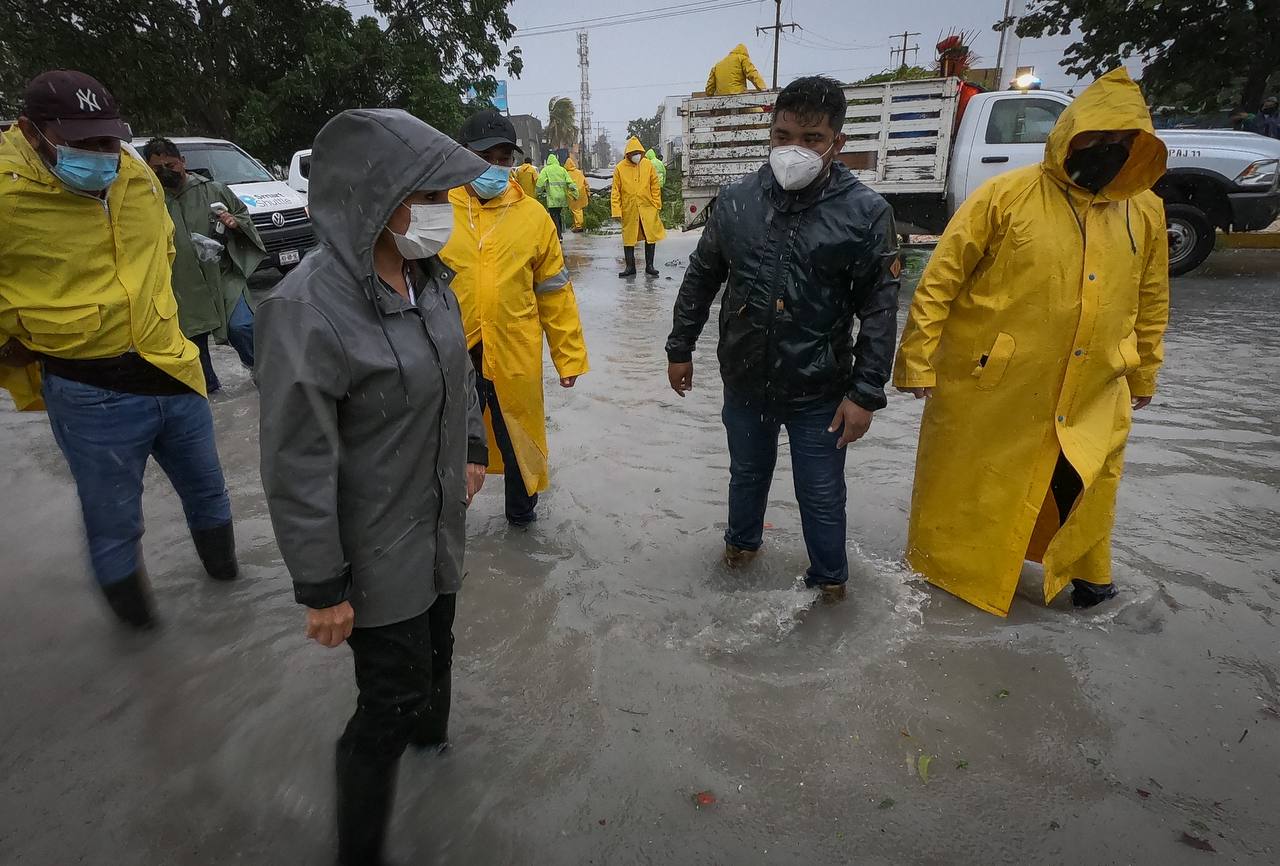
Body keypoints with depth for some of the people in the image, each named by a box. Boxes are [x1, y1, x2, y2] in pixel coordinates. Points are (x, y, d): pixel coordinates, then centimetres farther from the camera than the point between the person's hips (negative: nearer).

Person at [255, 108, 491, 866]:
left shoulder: (428, 276, -4)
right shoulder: (308, 310, -26)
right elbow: (297, 467, -22)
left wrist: (473, 450, 19)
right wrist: (321, 587, -16)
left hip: (441, 522, 7)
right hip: (377, 549, -7)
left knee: (436, 641, 28)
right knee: (391, 700, 7)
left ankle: (430, 729, 59)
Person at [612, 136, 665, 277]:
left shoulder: (648, 165, 0)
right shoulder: (620, 168, -4)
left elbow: (655, 187, 5)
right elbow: (615, 192, -2)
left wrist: (657, 206, 1)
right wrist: (617, 211, -8)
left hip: (647, 208, 1)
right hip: (629, 210, -1)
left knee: (651, 237, 3)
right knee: (628, 238, 7)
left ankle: (649, 266, 15)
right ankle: (630, 267, 17)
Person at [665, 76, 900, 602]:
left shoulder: (865, 213, -12)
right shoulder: (737, 200, -5)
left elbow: (880, 310, -9)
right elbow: (701, 278, 6)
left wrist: (866, 394, -11)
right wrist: (680, 348, 9)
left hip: (820, 392, -2)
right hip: (745, 381, 3)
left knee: (822, 496, 12)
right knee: (747, 472, 24)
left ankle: (829, 579, 38)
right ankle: (742, 539, 51)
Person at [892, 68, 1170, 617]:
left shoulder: (1145, 211, 5)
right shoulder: (1007, 195, -12)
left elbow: (1151, 303, 15)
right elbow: (940, 279, -13)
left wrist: (1143, 376, 20)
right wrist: (917, 360, -15)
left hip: (1093, 394, 4)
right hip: (992, 388, -4)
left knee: (1087, 487, 18)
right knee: (969, 485, 11)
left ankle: (1086, 570, 46)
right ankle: (944, 568, 36)